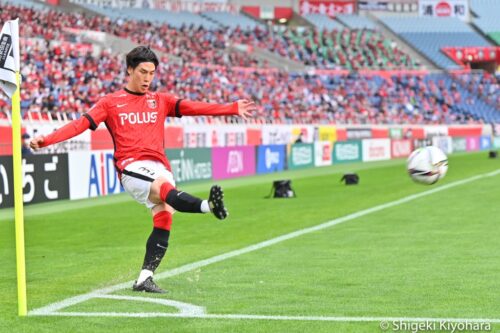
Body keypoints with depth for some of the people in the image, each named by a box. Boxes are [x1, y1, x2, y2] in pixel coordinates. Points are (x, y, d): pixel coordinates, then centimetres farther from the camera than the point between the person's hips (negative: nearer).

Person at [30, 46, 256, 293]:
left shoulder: (160, 101, 20)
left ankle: (144, 279, -4)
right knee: (166, 188, -33)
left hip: (160, 168, 5)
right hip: (132, 168, -5)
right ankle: (209, 206, -60)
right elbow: (80, 124, 3)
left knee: (163, 221, -9)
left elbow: (194, 107, 10)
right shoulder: (110, 103, 11)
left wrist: (233, 109, -1)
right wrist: (45, 140, -9)